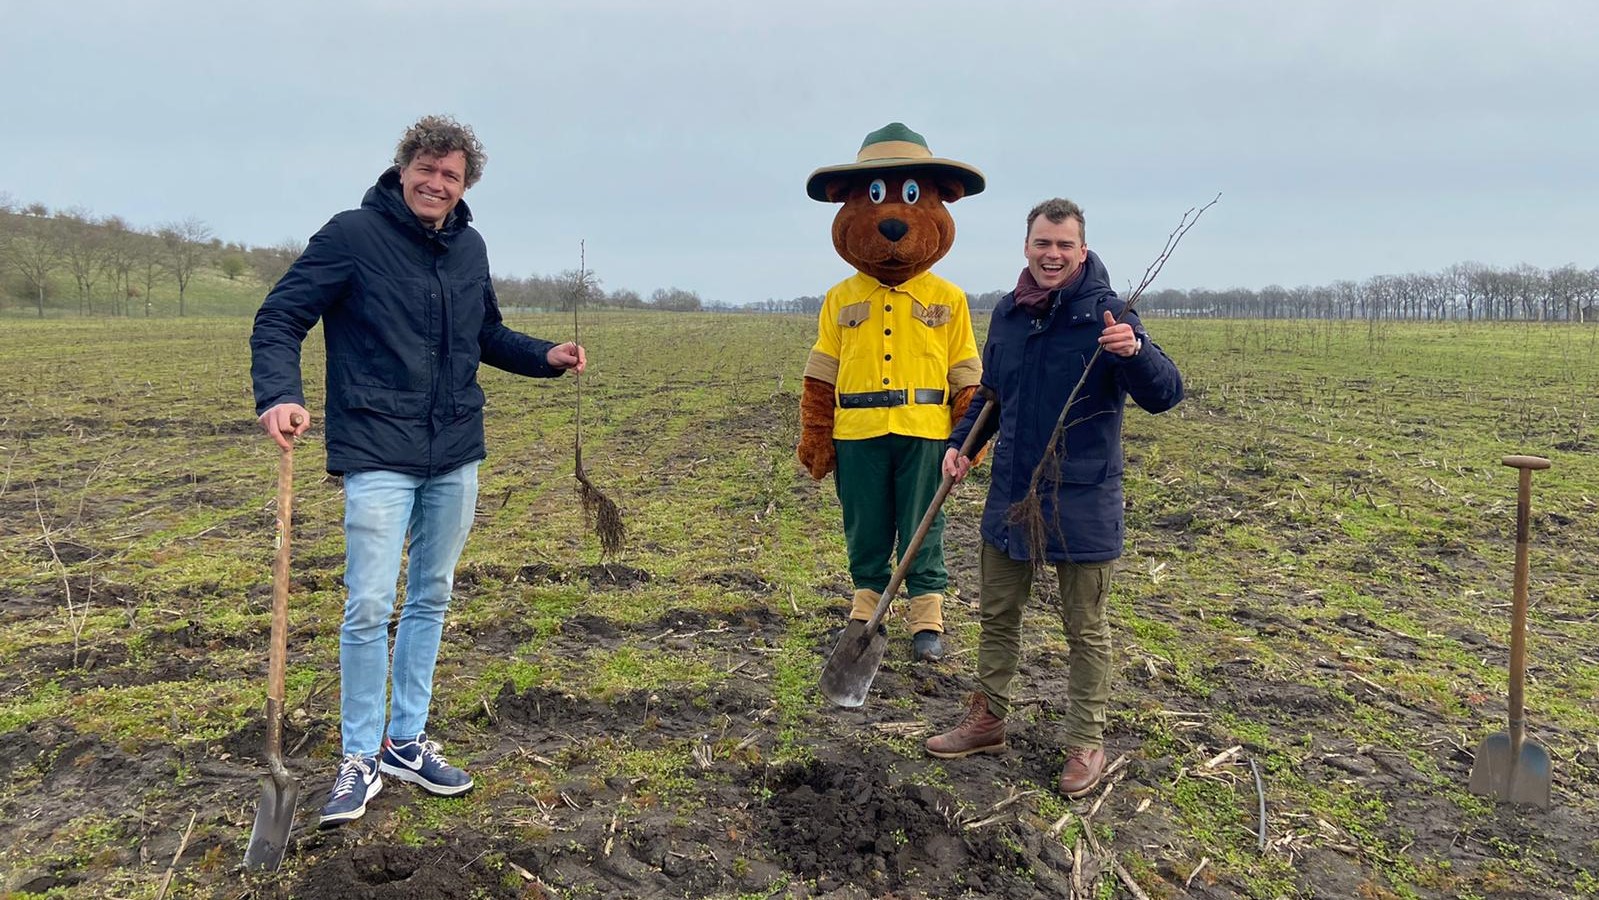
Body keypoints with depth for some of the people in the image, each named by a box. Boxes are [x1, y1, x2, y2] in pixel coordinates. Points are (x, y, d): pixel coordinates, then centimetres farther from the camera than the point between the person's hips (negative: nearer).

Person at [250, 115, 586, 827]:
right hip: (379, 454, -5)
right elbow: (280, 318, -8)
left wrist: (546, 357, 5)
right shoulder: (353, 234, -7)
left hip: (456, 455, 6)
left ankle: (407, 741, 27)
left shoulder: (470, 247, 9)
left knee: (430, 600, 13)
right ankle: (361, 756, 12)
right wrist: (279, 396, -25)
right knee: (369, 608, -7)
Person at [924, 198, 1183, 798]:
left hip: (1081, 502, -6)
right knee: (996, 615, 17)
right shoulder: (1007, 313, 4)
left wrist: (1134, 351, -39)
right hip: (1010, 494, 6)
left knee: (1086, 631, 9)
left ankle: (1086, 745, 24)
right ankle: (987, 721, 35)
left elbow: (1165, 395, -20)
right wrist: (960, 442, 3)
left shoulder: (1105, 314, -13)